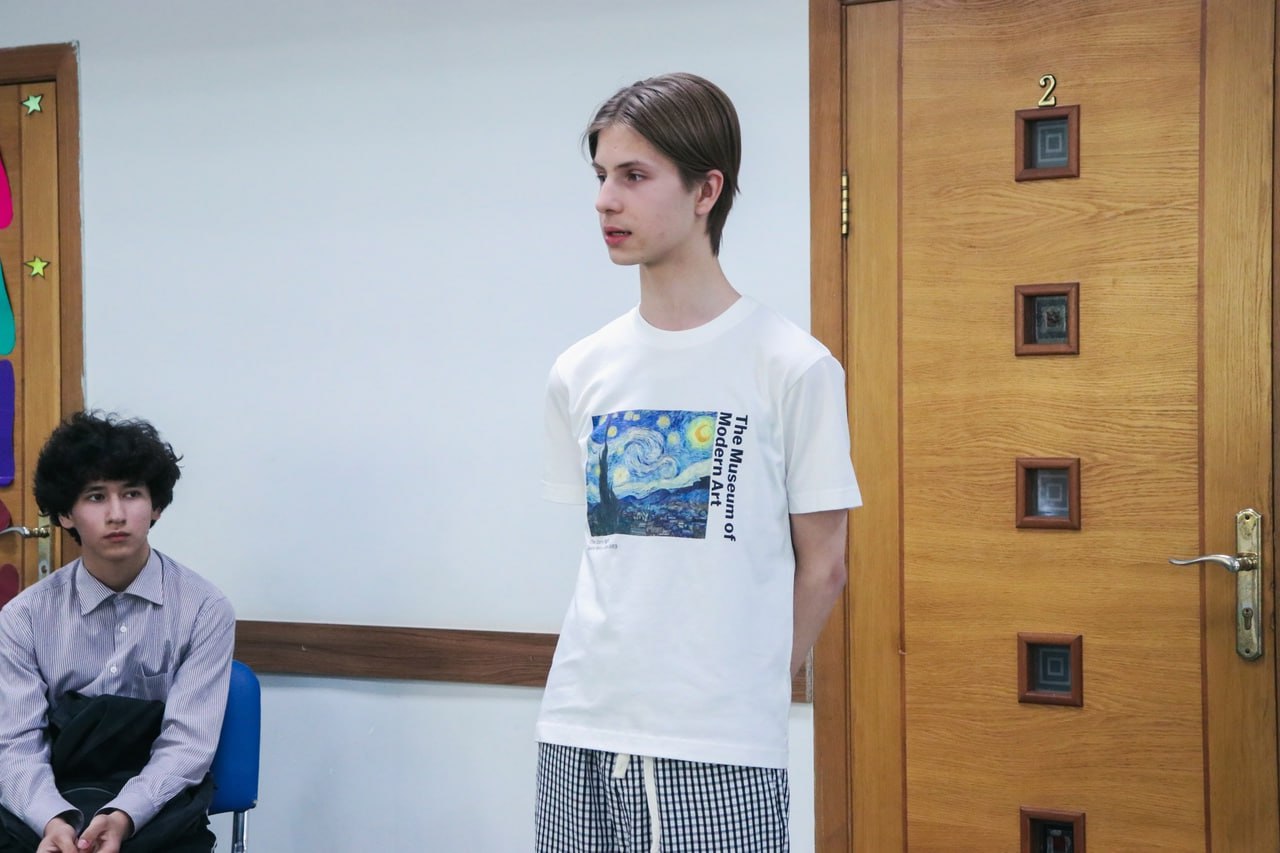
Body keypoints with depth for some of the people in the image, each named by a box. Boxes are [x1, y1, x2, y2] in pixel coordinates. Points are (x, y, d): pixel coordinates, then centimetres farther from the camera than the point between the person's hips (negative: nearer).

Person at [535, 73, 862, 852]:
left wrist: (750, 692, 5)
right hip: (579, 731, 4)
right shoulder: (580, 372, 5)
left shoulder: (795, 367, -7)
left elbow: (821, 566, -1)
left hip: (721, 752, -4)